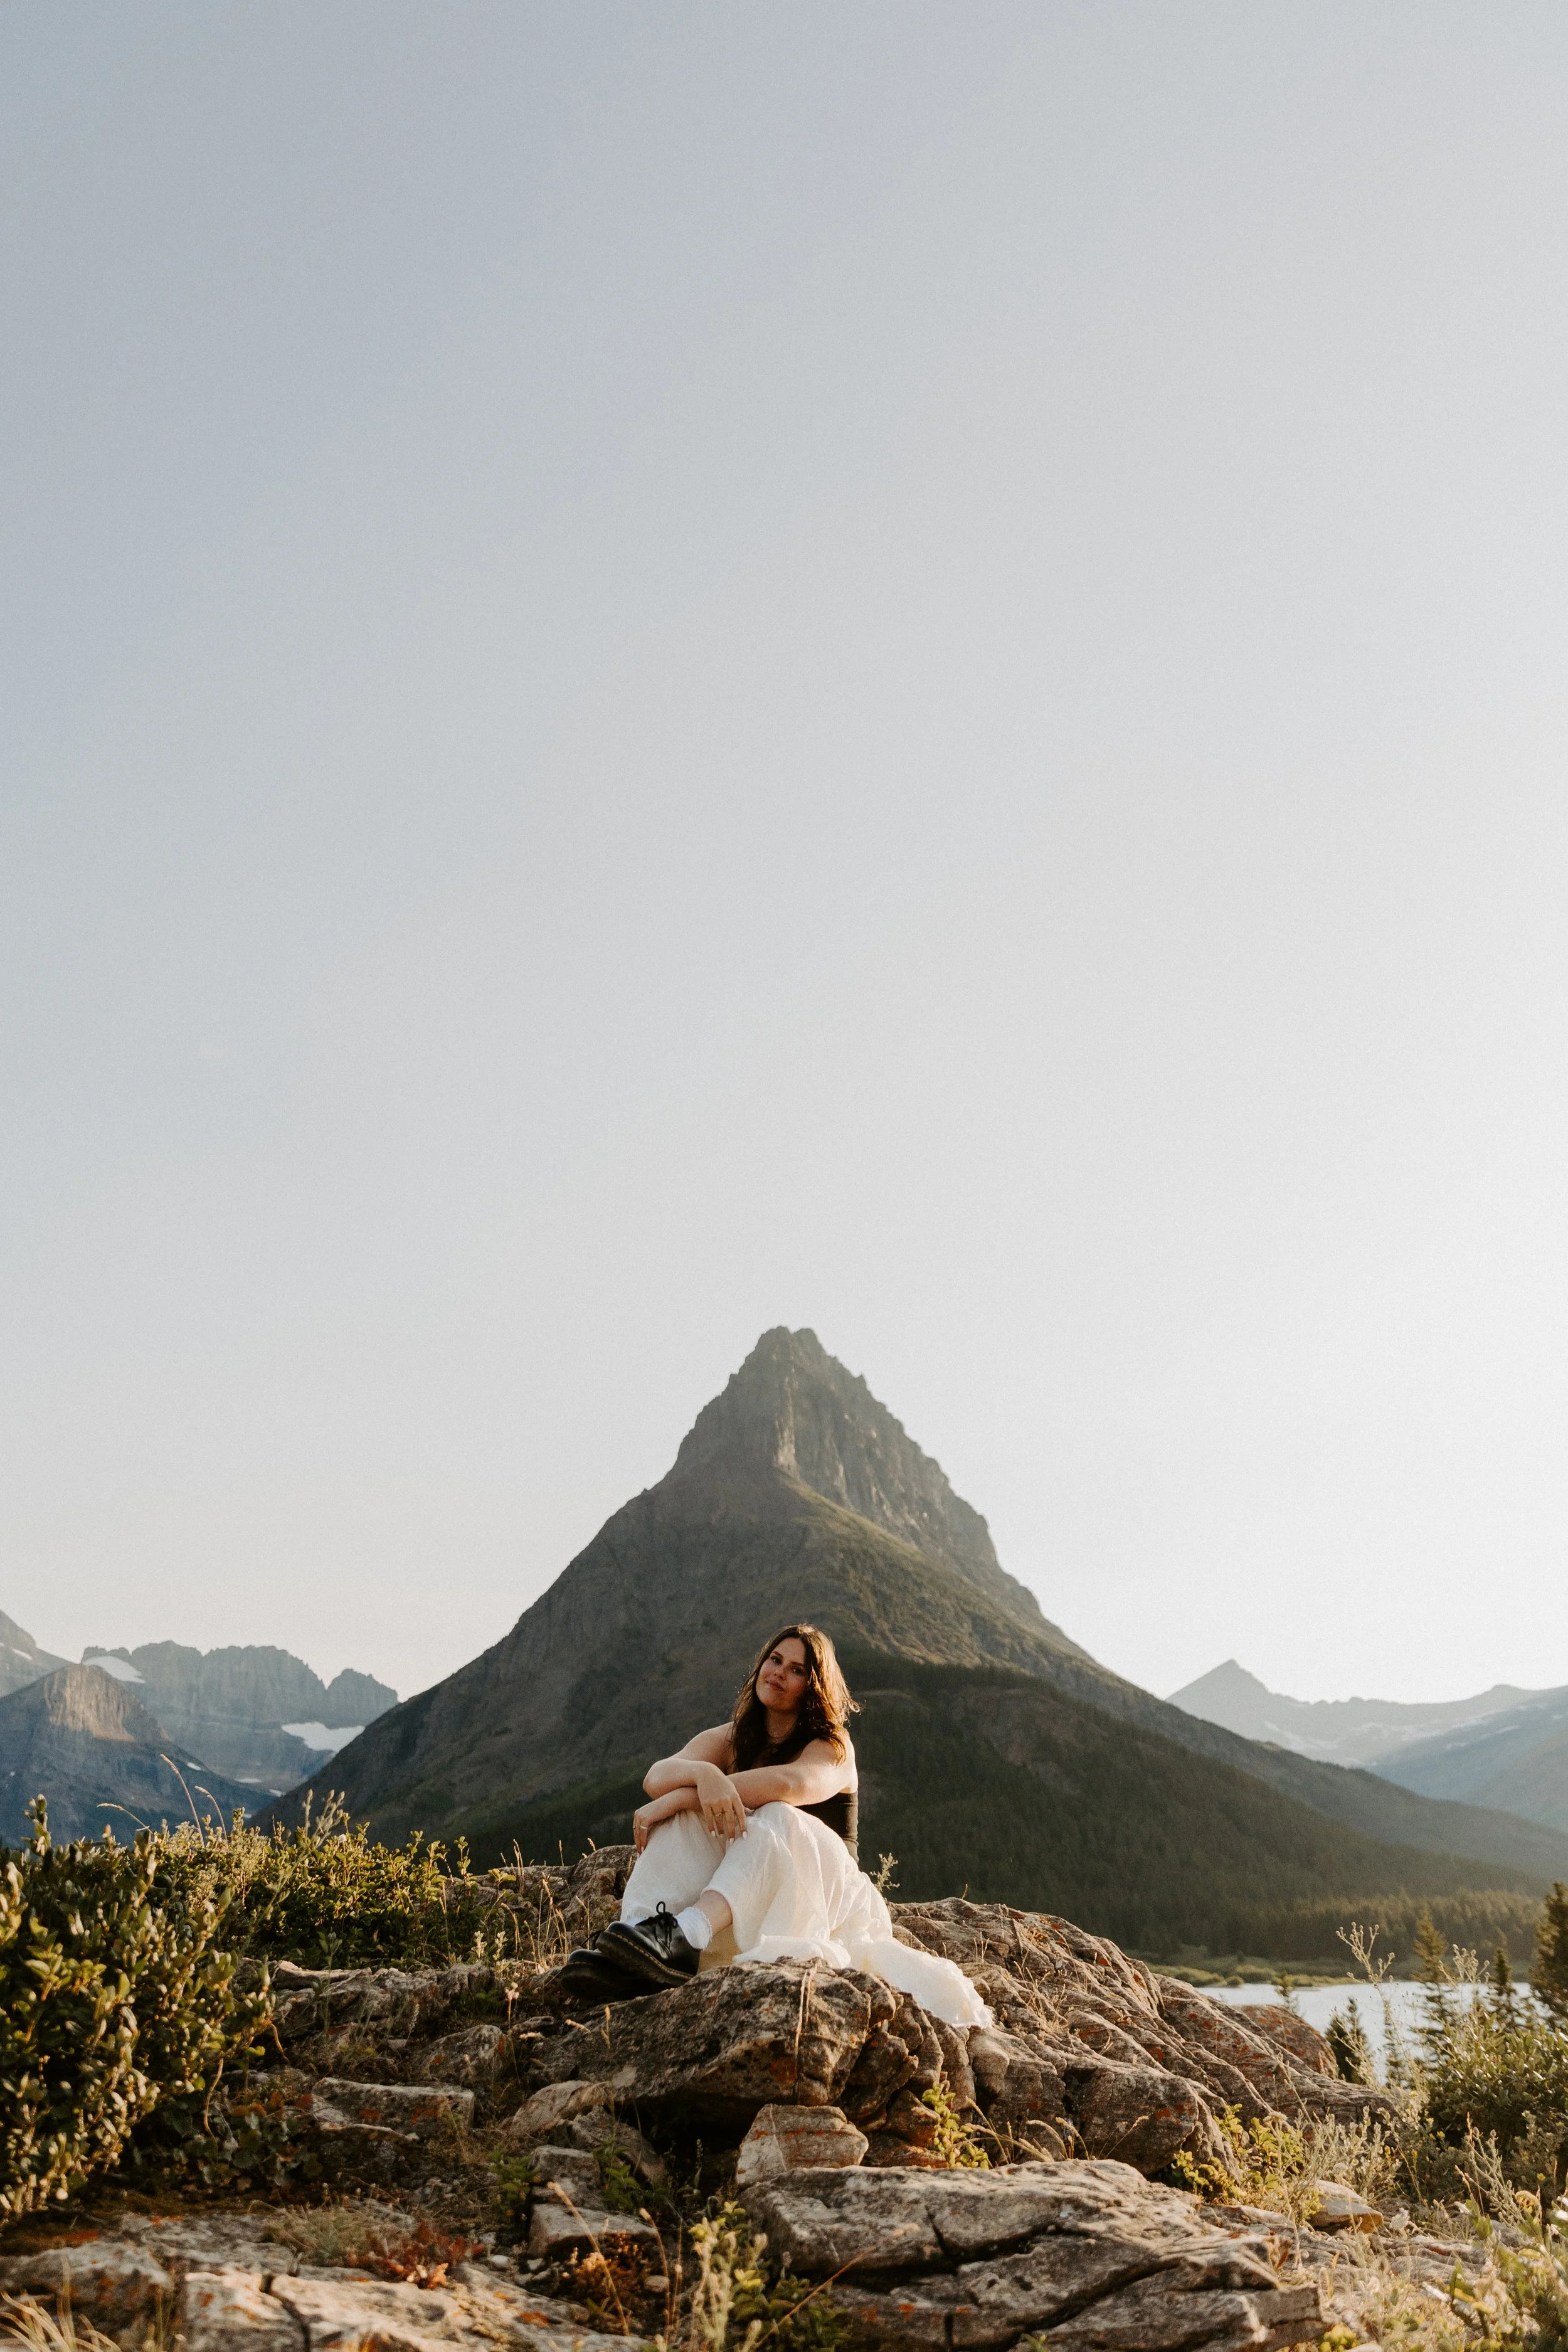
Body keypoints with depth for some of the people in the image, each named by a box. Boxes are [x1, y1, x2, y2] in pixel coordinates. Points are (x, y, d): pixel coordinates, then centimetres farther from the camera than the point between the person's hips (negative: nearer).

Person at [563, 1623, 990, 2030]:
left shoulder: (833, 1747, -3)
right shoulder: (729, 1739, 10)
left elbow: (790, 1784, -28)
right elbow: (657, 1775, -11)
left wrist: (677, 1798, -33)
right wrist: (705, 1774, -36)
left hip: (828, 1899, -4)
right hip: (739, 1900, 4)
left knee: (778, 1820, -33)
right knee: (683, 1817, -22)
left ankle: (685, 1936, -58)